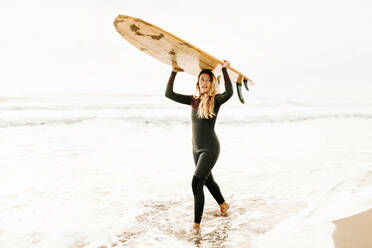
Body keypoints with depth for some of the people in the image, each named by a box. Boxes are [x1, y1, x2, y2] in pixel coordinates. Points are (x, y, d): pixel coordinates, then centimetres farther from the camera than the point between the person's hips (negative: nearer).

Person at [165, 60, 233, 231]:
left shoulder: (215, 100, -11)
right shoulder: (193, 100, 4)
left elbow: (229, 92, -33)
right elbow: (169, 94, 4)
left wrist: (224, 70, -27)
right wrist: (174, 72, 2)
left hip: (210, 148, -7)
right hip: (196, 148, 7)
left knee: (196, 183, -15)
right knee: (207, 180, 23)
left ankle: (197, 223, -6)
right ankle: (223, 205, 48)